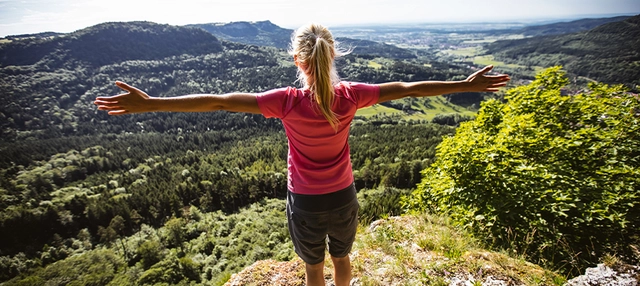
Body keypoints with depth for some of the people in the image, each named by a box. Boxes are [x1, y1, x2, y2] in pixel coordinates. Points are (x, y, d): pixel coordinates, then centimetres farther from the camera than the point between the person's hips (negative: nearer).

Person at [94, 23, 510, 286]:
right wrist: (466, 85, 4)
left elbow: (218, 101, -23)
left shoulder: (288, 102, -23)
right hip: (343, 197, 2)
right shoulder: (350, 96, -16)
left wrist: (150, 103, -17)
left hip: (306, 203, -2)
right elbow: (407, 89, -8)